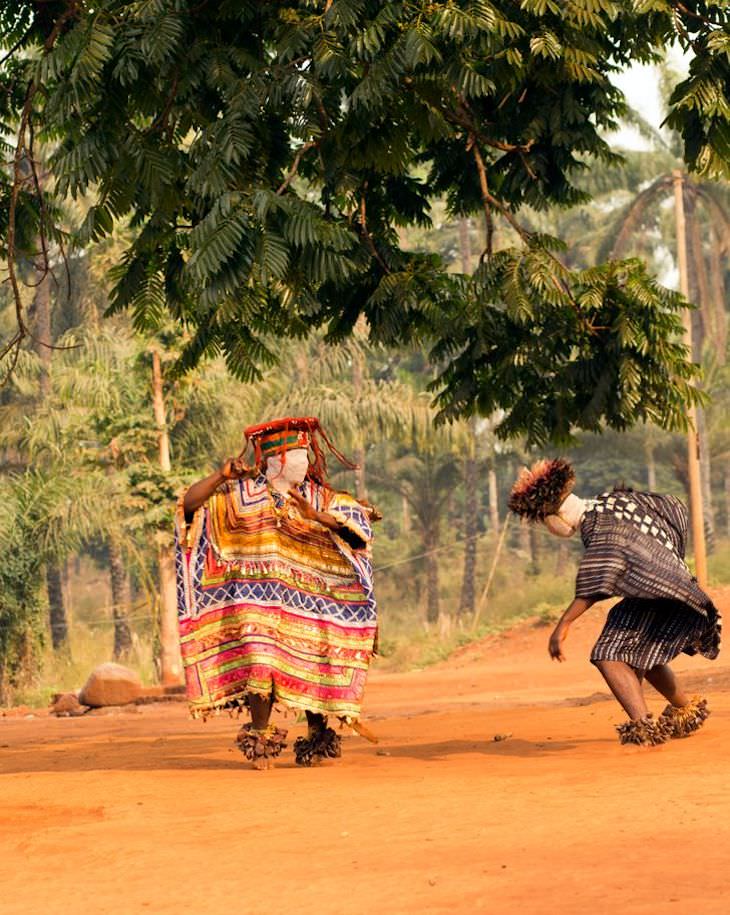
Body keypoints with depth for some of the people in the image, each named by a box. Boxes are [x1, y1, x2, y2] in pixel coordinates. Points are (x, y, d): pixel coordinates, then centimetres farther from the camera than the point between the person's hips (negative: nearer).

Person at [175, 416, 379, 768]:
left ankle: (317, 740, 13)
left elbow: (357, 525, -3)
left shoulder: (319, 498, 8)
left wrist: (316, 516, -16)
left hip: (305, 603, 2)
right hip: (257, 601, -2)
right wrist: (221, 476, -15)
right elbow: (190, 503, -2)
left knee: (311, 667, -1)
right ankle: (259, 737, -2)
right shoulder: (241, 492, 3)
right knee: (260, 663, -13)